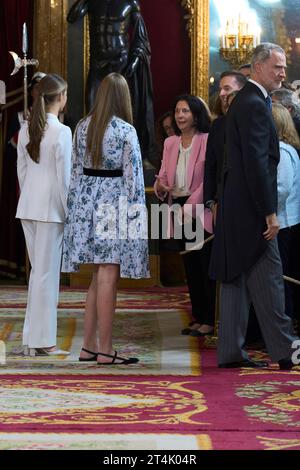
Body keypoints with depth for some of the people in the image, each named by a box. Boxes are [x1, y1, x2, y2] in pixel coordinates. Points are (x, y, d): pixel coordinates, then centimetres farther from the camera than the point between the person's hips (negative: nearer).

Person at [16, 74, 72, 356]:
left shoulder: (26, 130, 6)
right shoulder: (61, 132, -14)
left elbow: (21, 169, 11)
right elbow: (64, 177, -13)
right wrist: (70, 212, -6)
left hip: (28, 206, 7)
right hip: (51, 208, -7)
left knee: (37, 270, 15)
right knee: (47, 272, -1)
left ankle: (32, 337, 17)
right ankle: (43, 341, 3)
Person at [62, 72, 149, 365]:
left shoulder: (83, 127, 7)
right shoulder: (126, 131, -9)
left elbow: (76, 169, 10)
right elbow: (133, 176, -9)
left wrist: (75, 207, 17)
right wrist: (136, 214, -4)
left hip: (86, 202, 6)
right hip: (115, 204, -6)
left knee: (98, 277, 14)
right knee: (108, 277, -4)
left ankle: (89, 346, 14)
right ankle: (104, 350, -2)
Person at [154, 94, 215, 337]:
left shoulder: (207, 141, -8)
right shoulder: (170, 143, 13)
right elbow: (164, 175, 11)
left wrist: (189, 207, -17)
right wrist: (160, 186, -12)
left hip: (201, 211, -6)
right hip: (179, 211, 6)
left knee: (206, 266, -4)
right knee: (190, 266, 10)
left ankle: (209, 320, 0)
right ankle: (198, 317, 17)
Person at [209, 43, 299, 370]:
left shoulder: (245, 101, 17)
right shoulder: (254, 105, -15)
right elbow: (256, 162, -21)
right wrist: (269, 213, -20)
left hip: (236, 207, 11)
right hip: (250, 208, -11)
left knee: (237, 279, 10)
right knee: (268, 280, -7)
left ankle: (231, 352, 14)